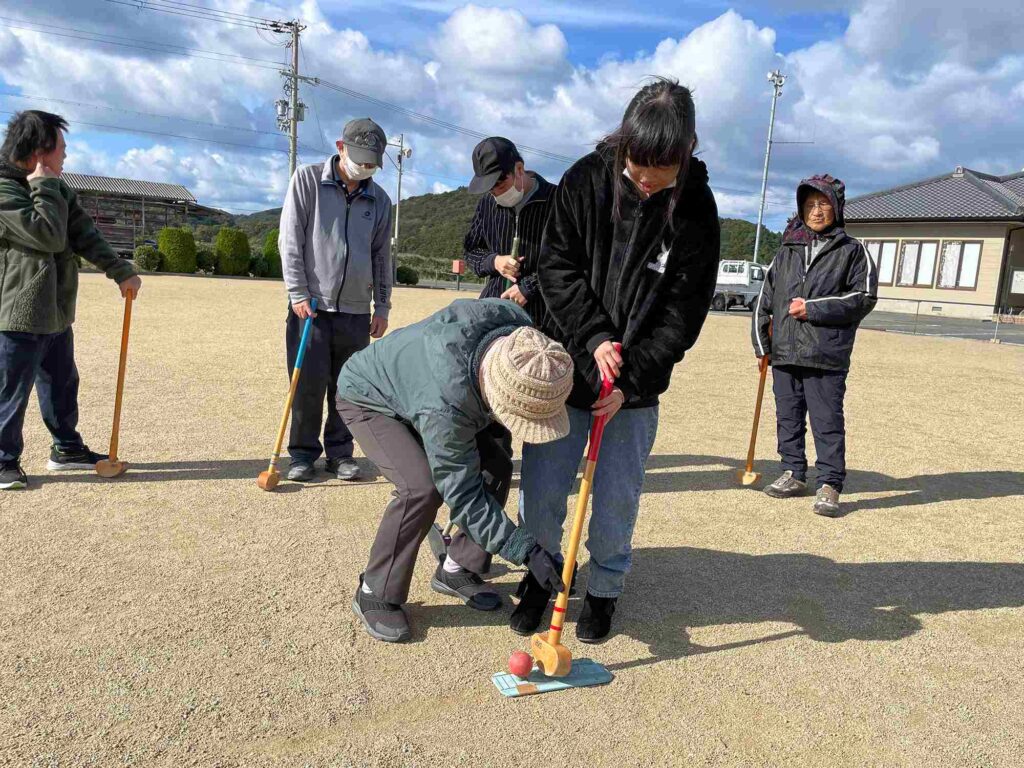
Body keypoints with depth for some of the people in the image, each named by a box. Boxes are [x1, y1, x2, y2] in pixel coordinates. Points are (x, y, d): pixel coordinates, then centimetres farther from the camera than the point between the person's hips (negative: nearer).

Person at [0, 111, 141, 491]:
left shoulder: (54, 186, 11)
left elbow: (84, 233, 8)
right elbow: (50, 235, -25)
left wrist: (120, 271, 0)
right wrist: (44, 187, -17)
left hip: (55, 310, 9)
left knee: (62, 382, 18)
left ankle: (67, 448, 32)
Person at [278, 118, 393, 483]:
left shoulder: (380, 200, 11)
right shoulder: (307, 179, 1)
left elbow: (382, 257, 16)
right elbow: (290, 240, -3)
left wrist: (382, 306, 12)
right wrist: (298, 293, -9)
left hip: (356, 310, 3)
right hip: (311, 304, -3)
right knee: (308, 384, -1)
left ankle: (340, 453, 17)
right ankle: (303, 453, 13)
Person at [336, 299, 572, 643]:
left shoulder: (513, 322, -29)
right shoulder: (444, 408, -45)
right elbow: (463, 494, -34)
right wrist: (525, 549, -34)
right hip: (368, 399, -7)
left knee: (496, 469, -5)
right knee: (422, 488, -28)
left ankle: (455, 569, 13)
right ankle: (375, 594, -7)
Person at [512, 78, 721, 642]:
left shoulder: (696, 211, -9)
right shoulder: (585, 179, -7)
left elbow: (683, 313, -9)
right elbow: (557, 267, -5)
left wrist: (630, 381, -16)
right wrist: (595, 337, -18)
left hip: (637, 386, -1)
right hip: (566, 364, 1)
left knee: (617, 500, 7)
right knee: (541, 490, 6)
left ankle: (604, 590, 31)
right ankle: (538, 579, 30)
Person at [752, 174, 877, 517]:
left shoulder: (851, 250, 3)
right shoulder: (787, 249, 14)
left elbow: (865, 296, -3)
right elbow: (766, 296, 16)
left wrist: (813, 309, -11)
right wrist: (762, 343, 11)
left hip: (827, 354, -4)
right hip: (784, 351, 5)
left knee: (827, 421, -3)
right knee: (788, 417, 12)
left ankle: (829, 484, 6)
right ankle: (794, 473, 26)